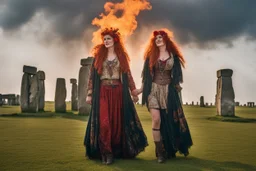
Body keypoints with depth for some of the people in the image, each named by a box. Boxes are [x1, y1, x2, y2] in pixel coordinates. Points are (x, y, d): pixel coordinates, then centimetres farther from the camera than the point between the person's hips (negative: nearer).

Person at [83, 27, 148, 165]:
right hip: (102, 92, -1)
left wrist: (134, 92, 7)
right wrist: (89, 94, 0)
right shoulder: (98, 55, 8)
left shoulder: (121, 56, 9)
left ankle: (118, 151, 20)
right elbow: (92, 75, 5)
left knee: (118, 122, 4)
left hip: (118, 92, 1)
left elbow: (128, 75, 10)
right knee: (104, 122, -11)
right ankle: (106, 153, -1)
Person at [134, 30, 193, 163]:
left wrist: (177, 86, -2)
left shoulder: (173, 55, 6)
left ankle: (169, 149, 20)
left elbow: (176, 73, 9)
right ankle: (160, 152, -4)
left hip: (168, 90, 1)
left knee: (170, 120, 3)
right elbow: (147, 74, 8)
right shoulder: (151, 55, 6)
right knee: (156, 119, -12)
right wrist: (141, 89, 3)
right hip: (154, 89, -1)